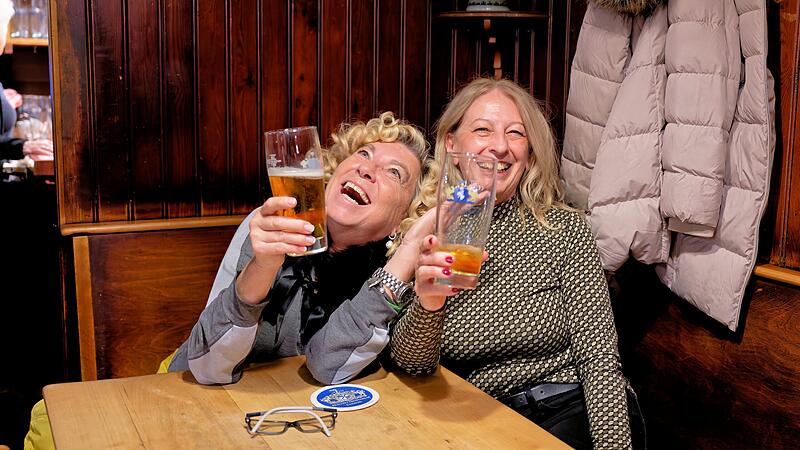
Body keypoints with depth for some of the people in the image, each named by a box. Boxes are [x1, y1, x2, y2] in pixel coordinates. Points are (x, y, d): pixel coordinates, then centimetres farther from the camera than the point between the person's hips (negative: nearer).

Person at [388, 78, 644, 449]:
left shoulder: (564, 228, -1)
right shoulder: (421, 236, 0)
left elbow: (599, 356, -3)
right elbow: (412, 364, -7)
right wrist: (427, 304, -28)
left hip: (565, 414, 0)